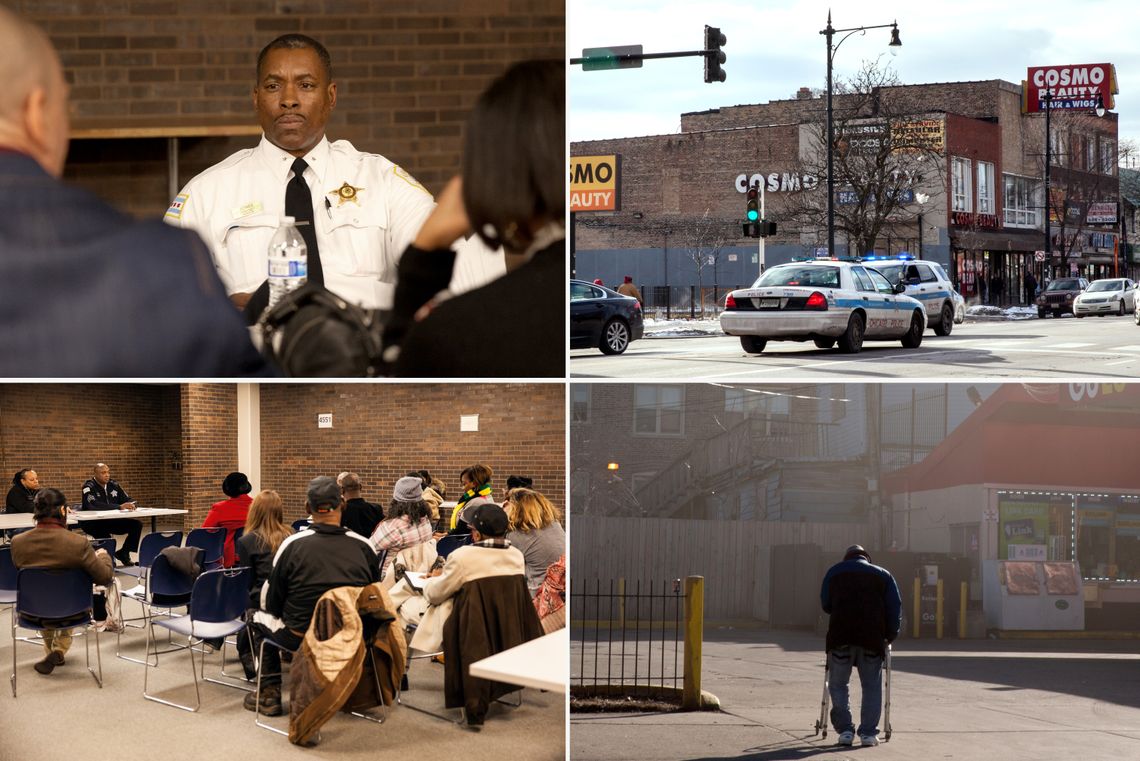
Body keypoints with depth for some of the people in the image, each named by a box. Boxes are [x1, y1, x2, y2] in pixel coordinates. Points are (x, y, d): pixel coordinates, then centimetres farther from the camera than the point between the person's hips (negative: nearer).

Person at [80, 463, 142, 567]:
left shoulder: (113, 486, 6)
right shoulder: (89, 487, -13)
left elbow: (128, 500, 8)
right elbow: (94, 505, -31)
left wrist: (131, 505, -20)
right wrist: (119, 507, -37)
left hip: (111, 521, 6)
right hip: (92, 523, -6)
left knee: (137, 524, -11)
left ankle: (123, 553, 4)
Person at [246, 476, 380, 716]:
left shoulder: (292, 544, -11)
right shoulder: (363, 546, -7)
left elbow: (272, 603, -1)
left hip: (301, 638, -2)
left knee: (260, 617, 26)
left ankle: (270, 693, 23)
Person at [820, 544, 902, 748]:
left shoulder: (835, 571, 17)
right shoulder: (883, 575, 17)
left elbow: (826, 604, 19)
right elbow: (895, 607, 10)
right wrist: (891, 636, 16)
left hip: (840, 634, 0)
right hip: (873, 635, 0)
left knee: (838, 685, 11)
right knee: (872, 686, 10)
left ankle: (845, 730, 4)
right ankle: (868, 732, 5)